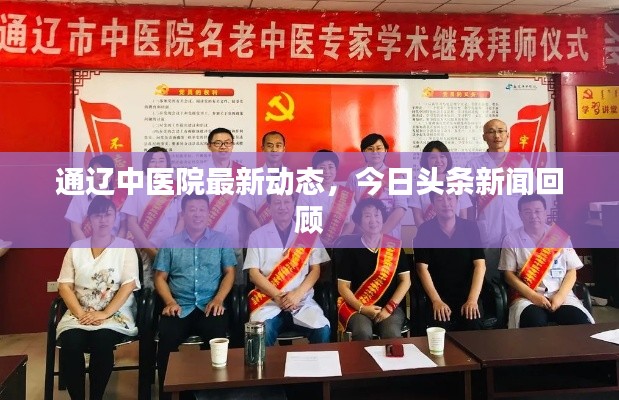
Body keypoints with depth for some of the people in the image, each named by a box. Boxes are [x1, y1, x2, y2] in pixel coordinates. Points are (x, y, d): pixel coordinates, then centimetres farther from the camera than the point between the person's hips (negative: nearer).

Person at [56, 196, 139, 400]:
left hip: (115, 313, -2)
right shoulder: (76, 248, 10)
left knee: (102, 342, -32)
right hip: (80, 313, 2)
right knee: (70, 344, -28)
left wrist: (105, 313, -16)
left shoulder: (125, 246, 3)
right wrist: (80, 313, -12)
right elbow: (64, 285, 4)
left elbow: (129, 285, -6)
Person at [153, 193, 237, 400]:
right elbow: (160, 277, 10)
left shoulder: (220, 239, 11)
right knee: (166, 340, -28)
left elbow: (229, 272, 8)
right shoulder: (170, 243, 13)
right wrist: (170, 302, -8)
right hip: (179, 308, 1)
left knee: (217, 338, -31)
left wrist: (218, 299, -7)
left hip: (210, 306, -1)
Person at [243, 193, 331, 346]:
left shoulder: (308, 234, 10)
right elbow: (254, 273, 2)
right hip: (268, 301, -1)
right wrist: (277, 296, -12)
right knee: (261, 333, -31)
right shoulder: (257, 235, 7)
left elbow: (315, 270, 7)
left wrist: (297, 294, -10)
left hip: (302, 300, 1)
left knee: (323, 331, -26)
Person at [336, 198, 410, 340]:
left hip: (389, 306, 1)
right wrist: (362, 308, -13)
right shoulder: (350, 246, 0)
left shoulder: (395, 245, 5)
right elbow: (343, 286, 0)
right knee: (363, 333, -32)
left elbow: (405, 281, 3)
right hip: (356, 307, -1)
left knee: (392, 335, -30)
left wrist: (389, 307, -9)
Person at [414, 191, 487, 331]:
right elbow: (422, 268, -6)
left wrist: (472, 299, -16)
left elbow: (480, 265, -4)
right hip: (438, 297, -1)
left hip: (467, 295, 1)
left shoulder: (470, 228, 3)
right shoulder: (425, 230, -1)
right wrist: (436, 301, -17)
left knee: (472, 325, -25)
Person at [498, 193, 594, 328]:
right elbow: (509, 274, 1)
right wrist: (533, 296, -13)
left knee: (583, 325, -25)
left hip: (560, 294, 3)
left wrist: (560, 295, -9)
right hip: (527, 296, -2)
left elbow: (571, 271, 9)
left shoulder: (560, 236, 12)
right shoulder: (512, 239, 6)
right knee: (535, 324, -35)